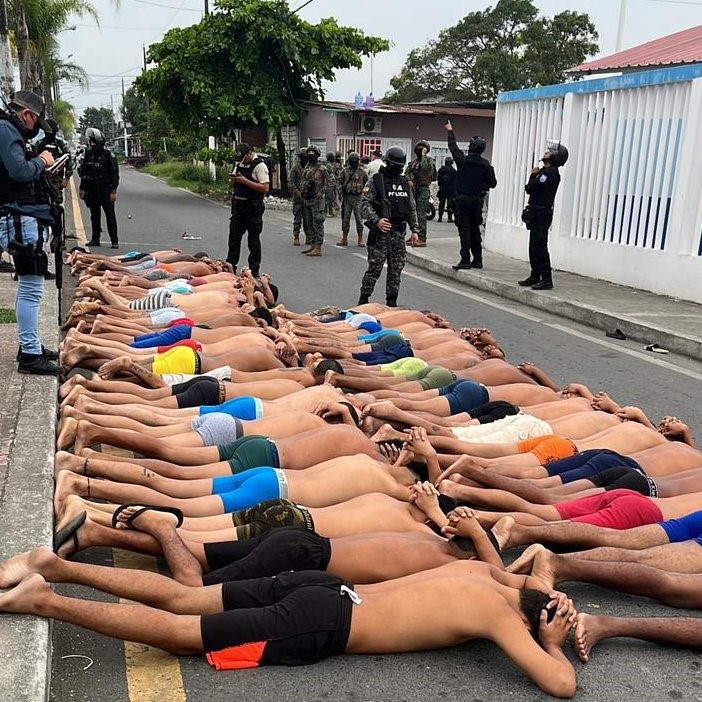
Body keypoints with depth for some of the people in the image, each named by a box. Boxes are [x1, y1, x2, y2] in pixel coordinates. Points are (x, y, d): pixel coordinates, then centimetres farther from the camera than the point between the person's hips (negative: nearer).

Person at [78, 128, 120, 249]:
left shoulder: (108, 155, -5)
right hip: (92, 190, 5)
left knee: (110, 215, -4)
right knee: (94, 215, 10)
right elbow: (83, 172, 16)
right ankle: (95, 239, 18)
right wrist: (82, 188, 13)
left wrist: (113, 191, -13)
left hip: (105, 190, -5)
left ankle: (114, 240, -1)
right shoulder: (88, 154, 9)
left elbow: (115, 174, -6)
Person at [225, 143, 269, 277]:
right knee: (234, 236, 11)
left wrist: (245, 181, -20)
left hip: (253, 207, -7)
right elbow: (232, 185, 22)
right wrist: (233, 179, -1)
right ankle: (230, 266, 20)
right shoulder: (239, 165, 14)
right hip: (238, 204, 7)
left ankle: (254, 270, 8)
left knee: (253, 239, 1)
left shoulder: (259, 166, -9)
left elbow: (265, 188, -19)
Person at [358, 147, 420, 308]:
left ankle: (392, 302, 16)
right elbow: (364, 203, -10)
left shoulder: (405, 183, 14)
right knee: (374, 268, -4)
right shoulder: (376, 181, -3)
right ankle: (363, 300, 7)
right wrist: (376, 220, -23)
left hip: (399, 233, 5)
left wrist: (415, 230, 10)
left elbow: (412, 208, 18)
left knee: (396, 270, 7)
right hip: (380, 232, -5)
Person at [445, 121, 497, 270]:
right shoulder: (486, 165, -1)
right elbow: (492, 183, 0)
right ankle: (477, 260, 17)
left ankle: (465, 260, -11)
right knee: (475, 230, 13)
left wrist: (450, 131, 26)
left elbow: (453, 146, 10)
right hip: (477, 200, 3)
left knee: (464, 229, -5)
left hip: (462, 199, -3)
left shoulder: (463, 160, -6)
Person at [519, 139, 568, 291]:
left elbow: (530, 188, -19)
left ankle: (546, 279, -9)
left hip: (542, 214, -10)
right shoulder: (545, 171, 19)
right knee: (534, 247, 14)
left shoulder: (550, 173, -13)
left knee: (540, 247, -11)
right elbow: (529, 188, 16)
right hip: (537, 214, 10)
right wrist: (534, 175, 1)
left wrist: (533, 175, 0)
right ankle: (535, 276, 22)